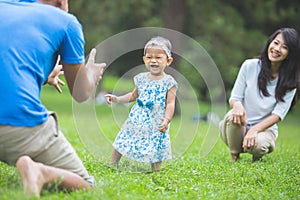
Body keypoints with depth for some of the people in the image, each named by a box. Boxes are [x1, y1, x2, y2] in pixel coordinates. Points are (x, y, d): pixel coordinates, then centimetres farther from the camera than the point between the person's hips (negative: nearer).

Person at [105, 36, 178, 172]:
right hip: (137, 120, 5)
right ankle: (112, 165, 26)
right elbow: (133, 96, 21)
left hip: (156, 124, -4)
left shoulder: (169, 82, -6)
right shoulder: (142, 79, 7)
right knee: (121, 141, 9)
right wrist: (117, 99, 10)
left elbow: (170, 104, -10)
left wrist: (167, 120, -25)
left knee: (155, 150, -3)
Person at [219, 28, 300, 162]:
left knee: (258, 144, -35)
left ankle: (257, 154, 4)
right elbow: (234, 98, -2)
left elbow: (278, 114, -10)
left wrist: (255, 129, -27)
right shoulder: (250, 66, -3)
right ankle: (234, 156, -9)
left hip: (265, 129, 0)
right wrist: (237, 105, -28)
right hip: (239, 127, 0)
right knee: (233, 116, -35)